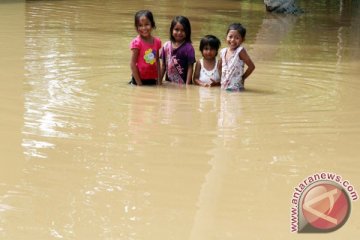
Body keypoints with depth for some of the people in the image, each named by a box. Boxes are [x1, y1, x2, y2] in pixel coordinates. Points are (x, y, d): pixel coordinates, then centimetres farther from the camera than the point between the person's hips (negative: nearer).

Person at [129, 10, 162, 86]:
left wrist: (159, 79, 5)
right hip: (140, 79, -5)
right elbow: (132, 63, -12)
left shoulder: (157, 41, 2)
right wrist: (138, 82, -14)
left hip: (152, 79, 5)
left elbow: (157, 61, 10)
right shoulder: (137, 42, -13)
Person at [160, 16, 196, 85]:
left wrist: (187, 84, -11)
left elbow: (190, 68, -6)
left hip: (183, 84, -3)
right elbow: (163, 66, 12)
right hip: (168, 83, 4)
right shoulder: (166, 46, 5)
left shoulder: (188, 48, -6)